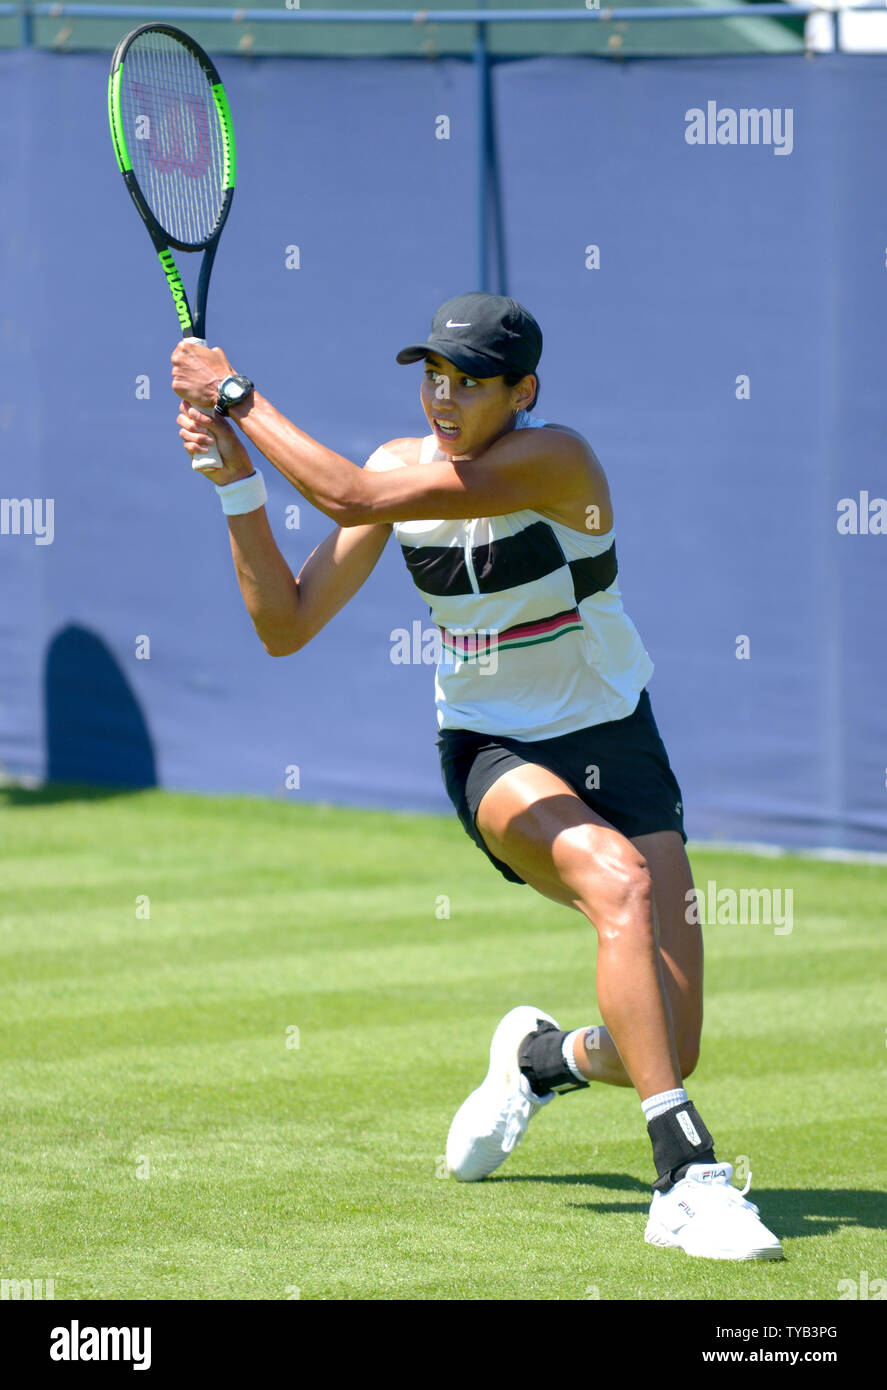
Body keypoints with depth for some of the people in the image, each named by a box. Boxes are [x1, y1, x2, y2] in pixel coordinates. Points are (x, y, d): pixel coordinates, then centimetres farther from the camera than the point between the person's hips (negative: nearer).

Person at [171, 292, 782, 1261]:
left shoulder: (554, 459, -21)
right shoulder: (403, 463, -2)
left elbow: (351, 497, -30)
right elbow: (286, 626, -1)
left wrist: (238, 397, -22)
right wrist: (236, 480, -10)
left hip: (613, 745, -2)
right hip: (491, 754, 2)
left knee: (665, 1052, -10)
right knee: (619, 880, -33)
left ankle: (546, 1055, 28)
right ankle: (688, 1175, -37)